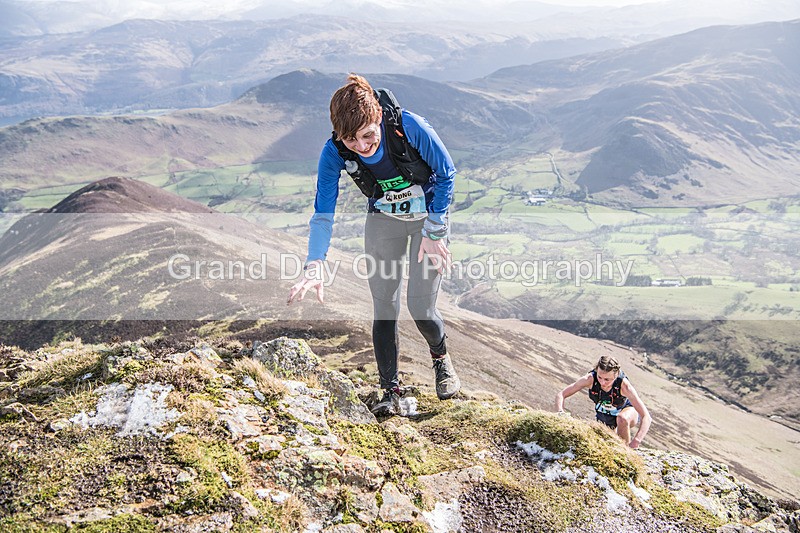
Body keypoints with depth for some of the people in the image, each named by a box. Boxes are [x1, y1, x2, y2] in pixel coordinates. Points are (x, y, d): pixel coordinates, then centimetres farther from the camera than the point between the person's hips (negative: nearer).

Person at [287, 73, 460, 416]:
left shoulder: (409, 127, -32)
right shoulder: (334, 153, -24)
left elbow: (446, 174, -16)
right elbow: (323, 214, -20)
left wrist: (433, 233, -14)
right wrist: (314, 267, -34)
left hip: (429, 213, -2)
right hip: (383, 218, 2)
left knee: (421, 307, -6)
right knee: (384, 308, -4)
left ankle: (440, 358, 27)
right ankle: (390, 391, 10)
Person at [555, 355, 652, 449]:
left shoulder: (624, 385, -38)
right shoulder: (591, 379, -32)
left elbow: (646, 417, -39)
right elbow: (560, 395, -25)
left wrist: (635, 443, -51)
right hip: (603, 415, 3)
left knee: (622, 419, -36)